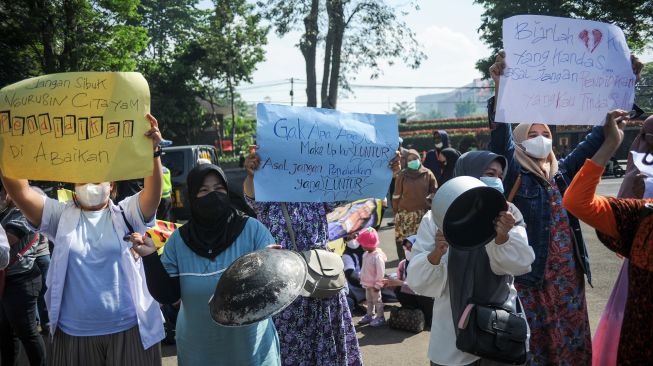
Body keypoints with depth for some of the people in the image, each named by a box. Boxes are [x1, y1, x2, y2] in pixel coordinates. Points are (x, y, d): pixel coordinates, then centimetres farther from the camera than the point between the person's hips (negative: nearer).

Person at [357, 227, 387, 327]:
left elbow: (380, 272, -24)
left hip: (374, 285, -8)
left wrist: (377, 284, -20)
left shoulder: (378, 256, -28)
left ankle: (380, 317, 19)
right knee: (369, 300, 20)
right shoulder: (366, 254, 0)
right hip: (367, 283, 9)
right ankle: (370, 315, 34)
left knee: (377, 300, 6)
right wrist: (362, 279, 15)